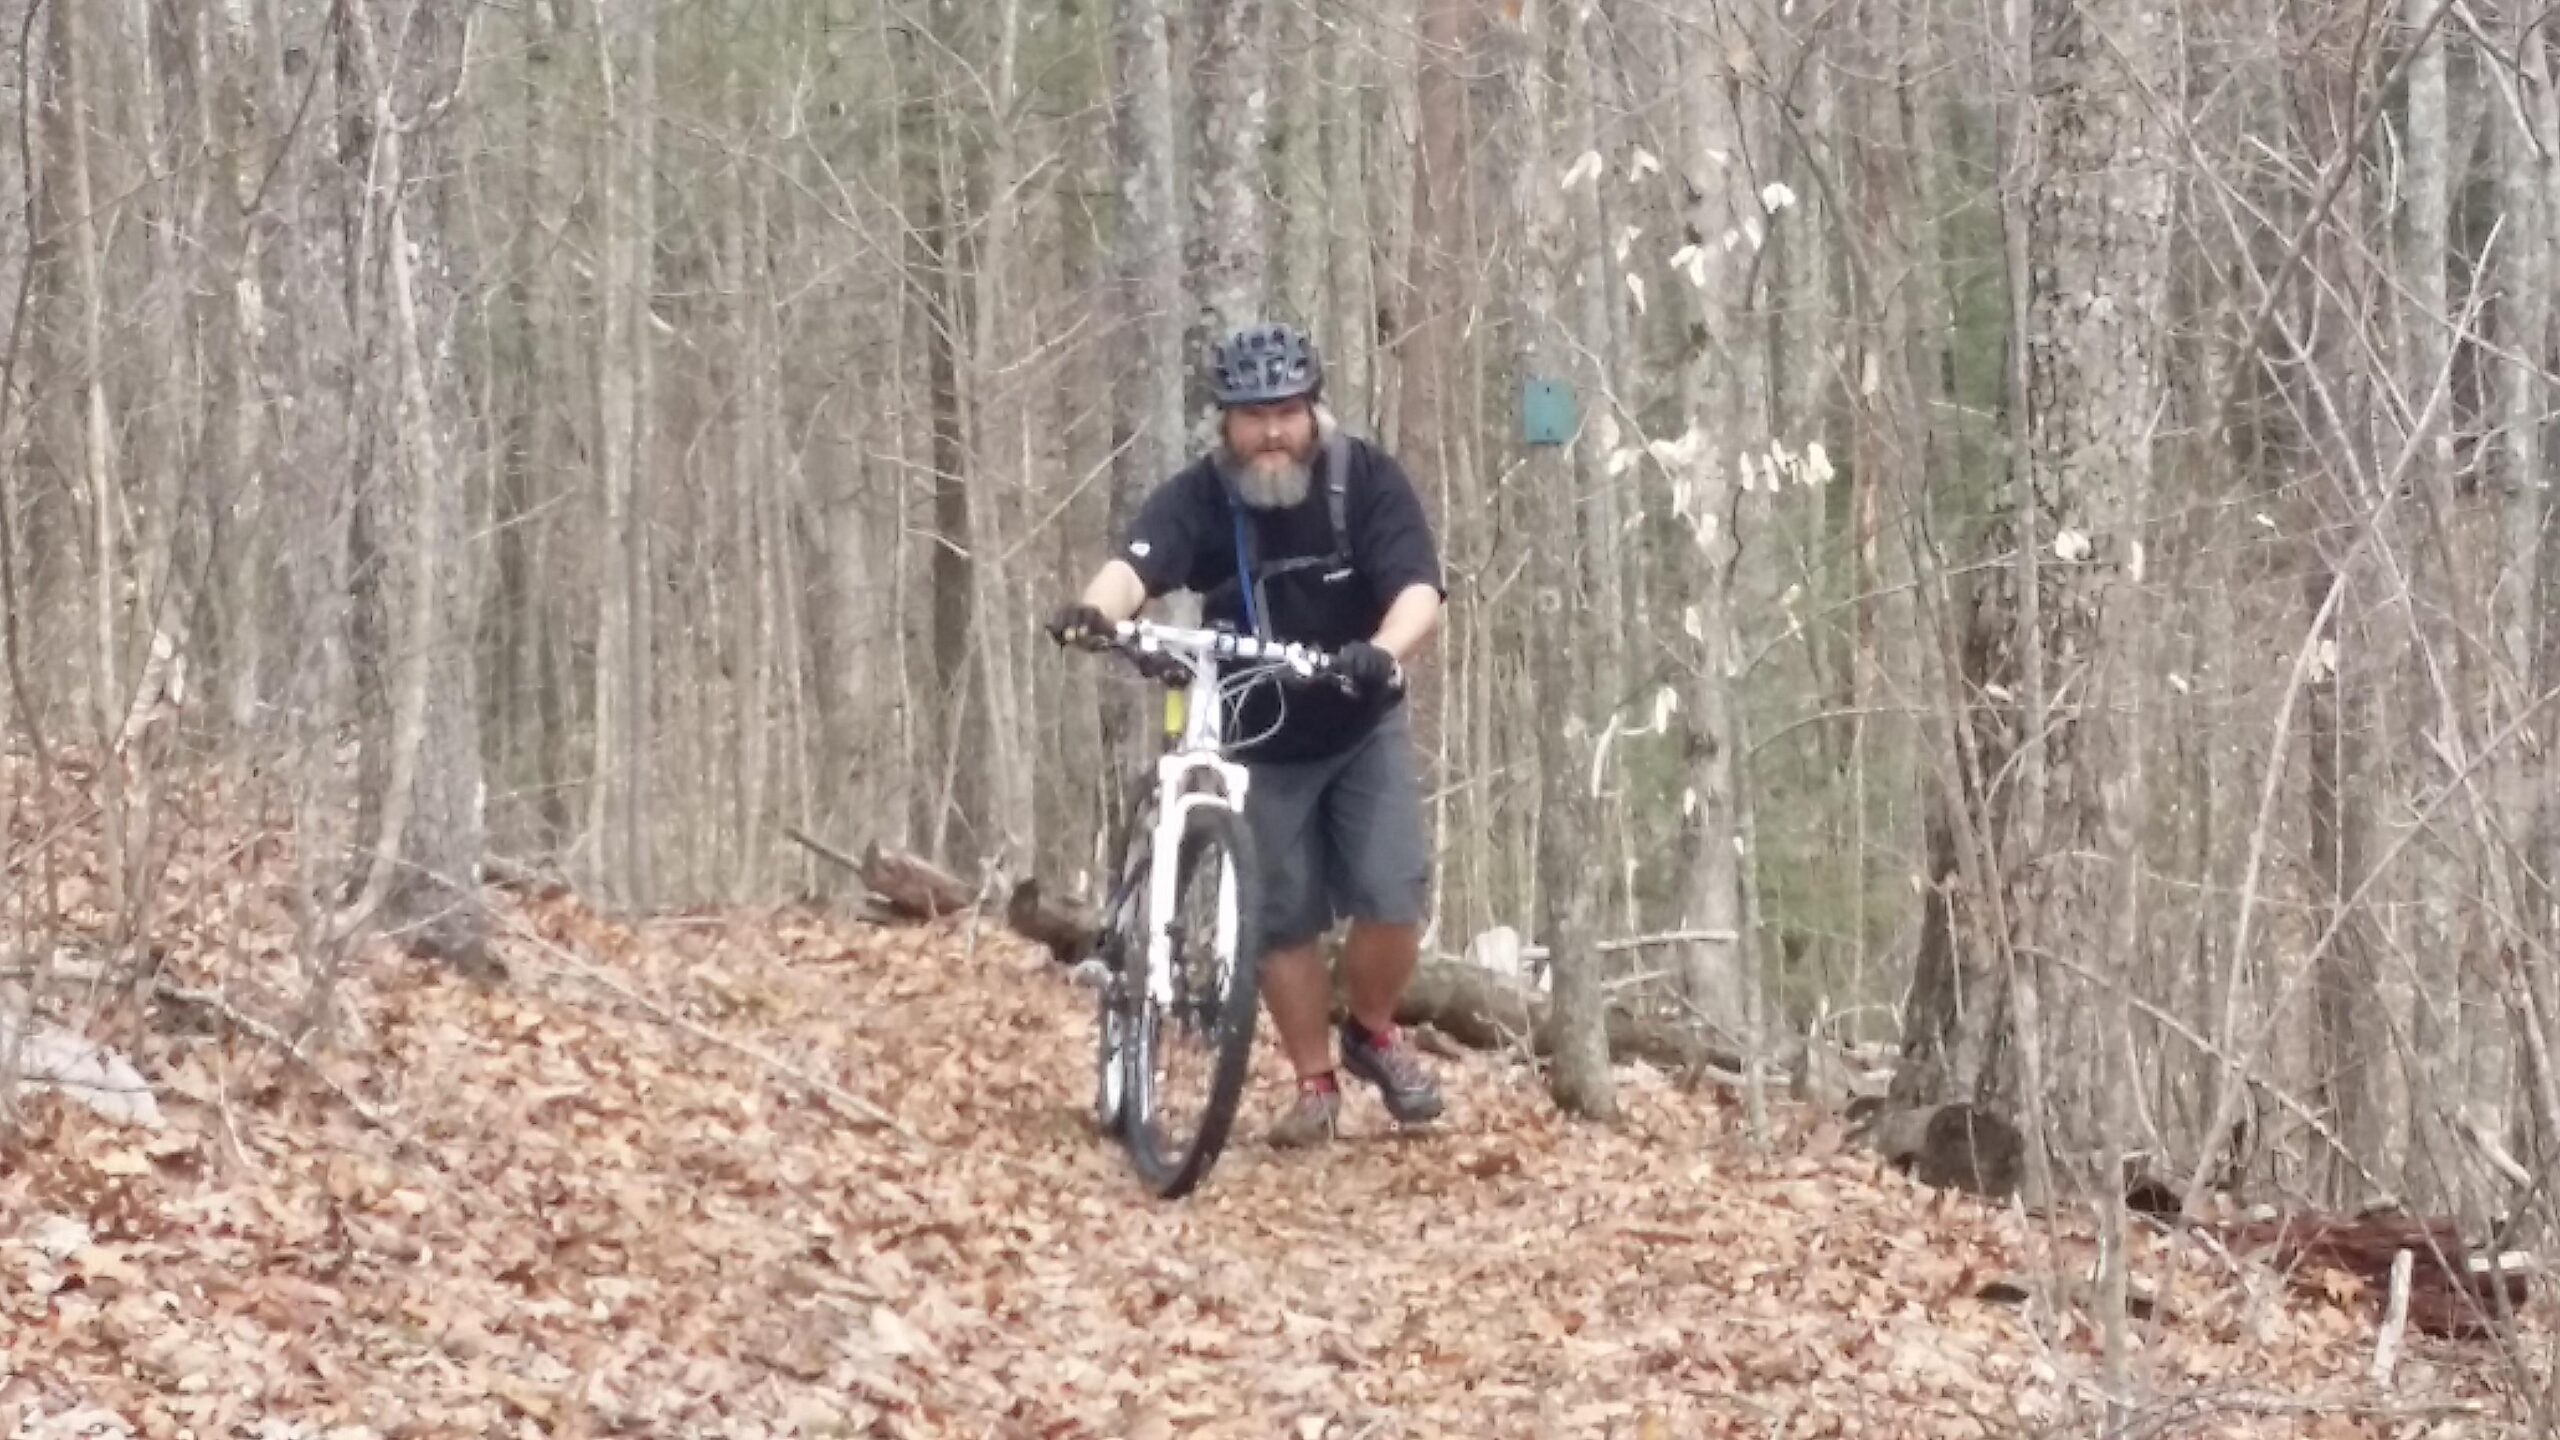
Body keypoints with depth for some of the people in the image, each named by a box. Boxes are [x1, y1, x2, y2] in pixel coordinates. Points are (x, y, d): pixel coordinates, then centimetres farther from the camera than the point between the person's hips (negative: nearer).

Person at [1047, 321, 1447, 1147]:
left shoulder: (1367, 480, -17)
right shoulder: (1200, 498, -17)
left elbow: (1420, 590, -29)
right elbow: (1136, 565, -35)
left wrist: (1384, 652, -52)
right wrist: (1096, 608, -59)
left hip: (1362, 730, 0)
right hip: (1258, 741, 0)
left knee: (1392, 900, -11)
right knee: (1284, 920, 1)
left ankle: (1373, 1033, 17)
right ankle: (1315, 1084, 18)